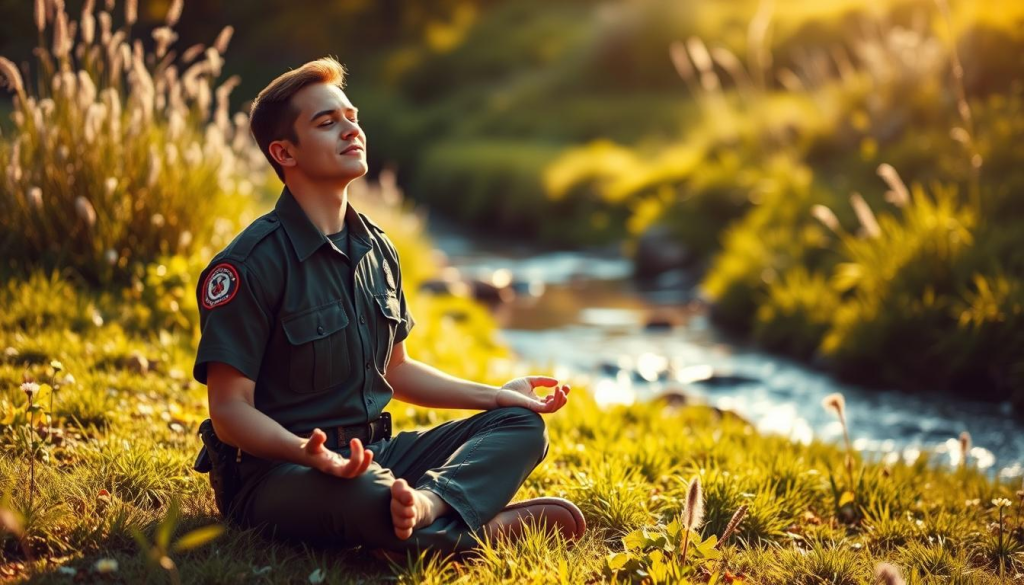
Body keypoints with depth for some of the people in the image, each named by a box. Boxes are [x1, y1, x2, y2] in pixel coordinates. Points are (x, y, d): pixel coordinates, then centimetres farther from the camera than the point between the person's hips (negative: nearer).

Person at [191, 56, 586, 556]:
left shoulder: (376, 249, 12)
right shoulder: (249, 264, -13)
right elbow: (230, 411, -15)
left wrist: (496, 394, 15)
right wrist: (310, 454, -33)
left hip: (375, 453, 9)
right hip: (280, 472, -9)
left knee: (523, 424, -2)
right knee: (368, 498, -42)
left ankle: (426, 504, -30)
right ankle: (488, 527, -17)